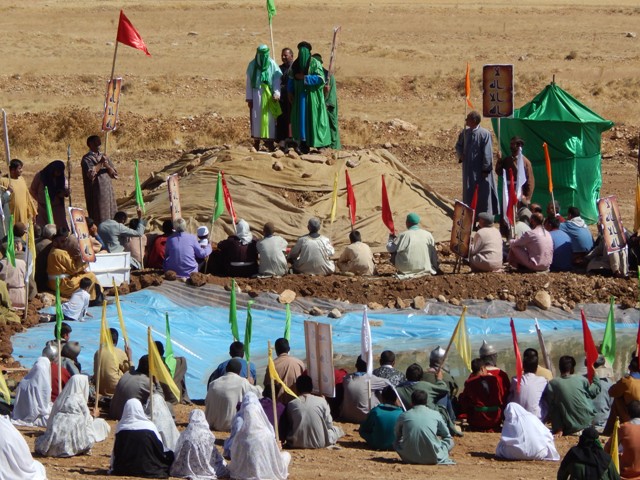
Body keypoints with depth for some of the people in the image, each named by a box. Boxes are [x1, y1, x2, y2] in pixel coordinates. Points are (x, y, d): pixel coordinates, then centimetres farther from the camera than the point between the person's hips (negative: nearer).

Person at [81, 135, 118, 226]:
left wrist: (107, 166, -8)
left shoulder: (104, 157, 16)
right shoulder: (87, 159, -3)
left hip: (108, 191, 7)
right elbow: (91, 173, -20)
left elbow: (115, 174, 11)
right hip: (96, 193, -7)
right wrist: (101, 163, -14)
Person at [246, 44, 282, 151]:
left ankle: (269, 141, -4)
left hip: (268, 95, -1)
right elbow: (249, 82, 6)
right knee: (256, 118, -2)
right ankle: (256, 141, 1)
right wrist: (249, 98, 1)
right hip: (256, 95, 1)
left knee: (269, 117, -5)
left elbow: (277, 79, -3)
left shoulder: (272, 64, 0)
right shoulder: (252, 65, 5)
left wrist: (276, 93, -17)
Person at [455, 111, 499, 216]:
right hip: (468, 169, 6)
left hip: (480, 169, -6)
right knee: (469, 191, 11)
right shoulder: (465, 132, 4)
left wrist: (486, 169, -16)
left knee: (482, 191, 0)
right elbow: (459, 145, 20)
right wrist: (460, 155, 1)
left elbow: (487, 153, -15)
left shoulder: (484, 134, -16)